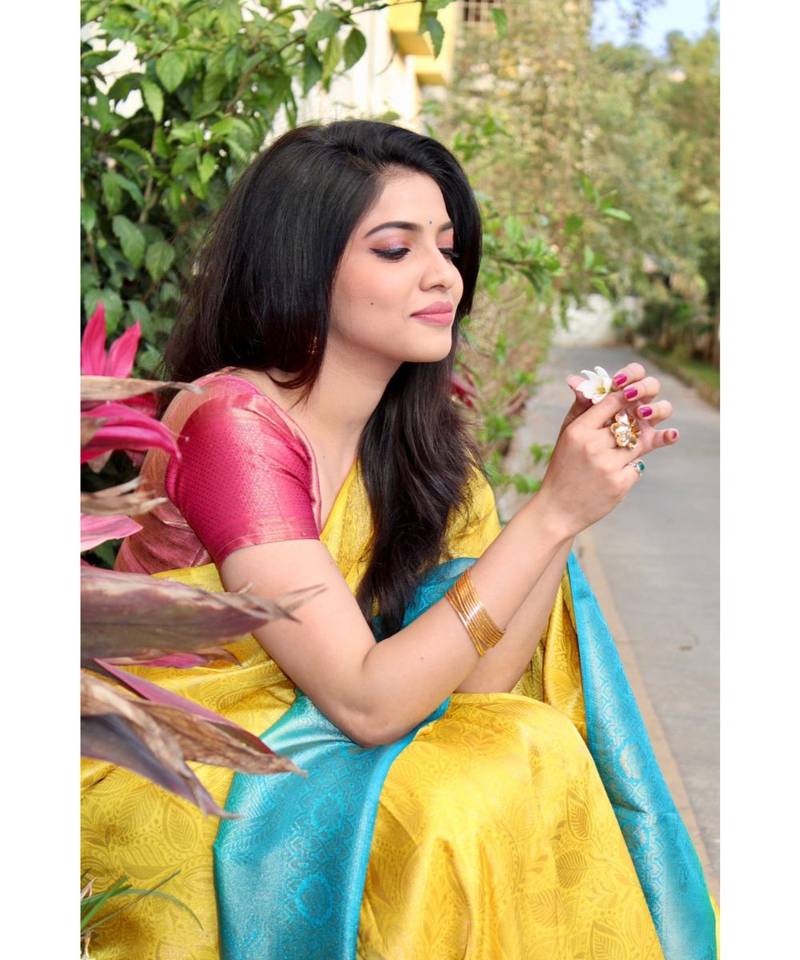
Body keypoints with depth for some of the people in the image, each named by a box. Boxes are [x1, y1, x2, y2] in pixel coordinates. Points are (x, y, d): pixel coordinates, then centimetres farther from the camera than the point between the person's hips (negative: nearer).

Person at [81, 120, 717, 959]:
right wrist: (553, 510, -27)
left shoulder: (415, 431, -1)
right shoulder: (233, 423, -22)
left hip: (289, 750, 6)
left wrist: (583, 478, -15)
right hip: (158, 790, -6)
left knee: (530, 749, -14)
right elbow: (365, 704, -26)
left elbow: (474, 680, -8)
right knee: (458, 805, -24)